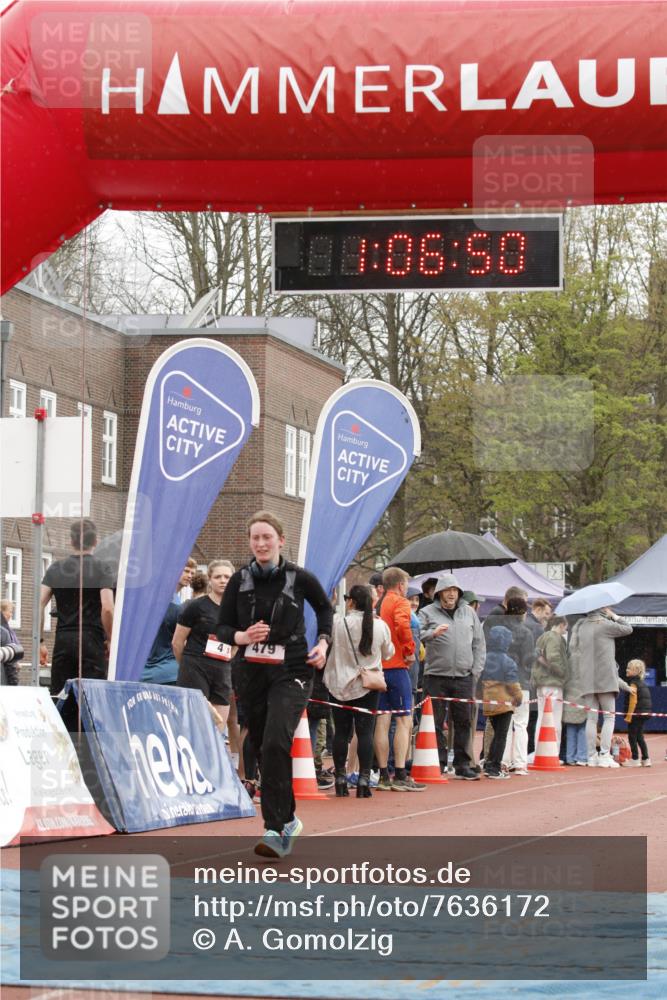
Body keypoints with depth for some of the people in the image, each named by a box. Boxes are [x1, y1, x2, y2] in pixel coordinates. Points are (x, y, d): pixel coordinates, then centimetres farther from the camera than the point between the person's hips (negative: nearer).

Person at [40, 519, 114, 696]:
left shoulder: (56, 569, 9)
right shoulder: (103, 570, -2)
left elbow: (38, 605, 1)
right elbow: (107, 608, -14)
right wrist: (111, 640, -2)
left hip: (63, 640, 3)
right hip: (92, 640, -3)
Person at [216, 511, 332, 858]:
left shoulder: (299, 578, -4)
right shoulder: (240, 580, 1)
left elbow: (324, 607, 15)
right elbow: (222, 627, 6)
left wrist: (323, 642, 2)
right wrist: (241, 637, -15)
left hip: (292, 672, -4)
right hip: (253, 674, 4)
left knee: (276, 744, -21)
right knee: (263, 749, 10)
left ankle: (276, 830, -21)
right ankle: (287, 819, 30)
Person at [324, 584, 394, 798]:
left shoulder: (337, 622, -11)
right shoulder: (380, 626, -4)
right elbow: (388, 653, 10)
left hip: (339, 686, 0)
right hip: (368, 685, 0)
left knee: (341, 732, 7)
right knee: (365, 732, 0)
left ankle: (340, 779, 10)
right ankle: (364, 779, -5)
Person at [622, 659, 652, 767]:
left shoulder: (633, 683, -13)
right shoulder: (643, 683, 14)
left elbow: (633, 701, -20)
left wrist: (629, 716, -19)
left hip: (636, 713, -9)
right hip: (644, 713, 9)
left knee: (632, 736, -1)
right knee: (639, 736, 15)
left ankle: (635, 759, 1)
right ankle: (646, 759, 14)